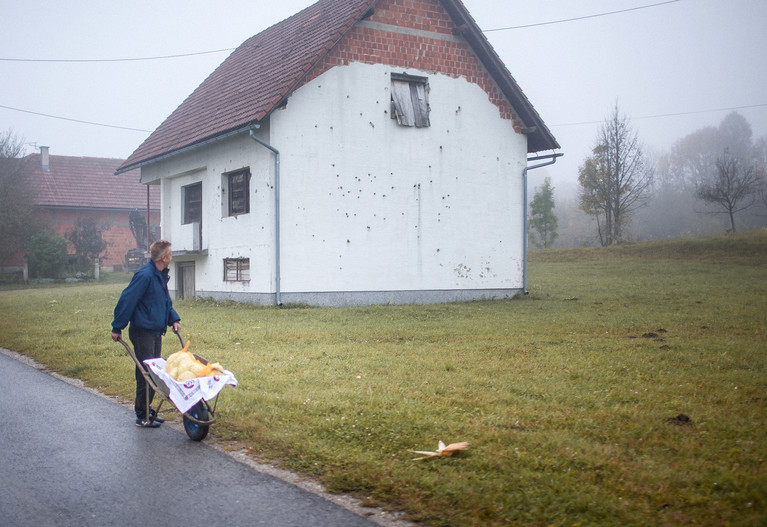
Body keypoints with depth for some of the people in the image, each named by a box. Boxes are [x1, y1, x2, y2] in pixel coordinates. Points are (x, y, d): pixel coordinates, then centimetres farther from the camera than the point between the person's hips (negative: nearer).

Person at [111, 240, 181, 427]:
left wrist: (173, 319, 11)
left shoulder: (162, 275, 12)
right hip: (142, 333, -9)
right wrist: (117, 328, -15)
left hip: (156, 332, 9)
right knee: (145, 374, -4)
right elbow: (126, 300, -18)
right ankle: (142, 417, 5)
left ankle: (147, 411, 24)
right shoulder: (145, 275, -19)